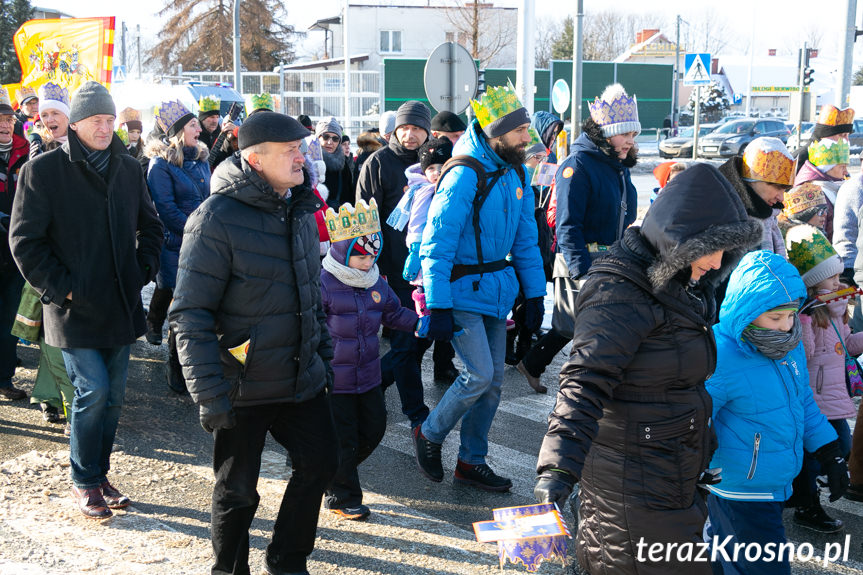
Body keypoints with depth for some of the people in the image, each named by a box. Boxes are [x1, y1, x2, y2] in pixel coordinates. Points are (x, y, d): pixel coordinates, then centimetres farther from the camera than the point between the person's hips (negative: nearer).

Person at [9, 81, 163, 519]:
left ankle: (99, 475, 26)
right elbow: (25, 241, -8)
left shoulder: (128, 168, 8)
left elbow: (150, 226, 20)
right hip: (75, 308, -5)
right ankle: (83, 482, 11)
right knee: (92, 390, -9)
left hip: (120, 304, 5)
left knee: (114, 394, 10)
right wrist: (60, 288, -12)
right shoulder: (43, 170, -7)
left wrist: (143, 271, 8)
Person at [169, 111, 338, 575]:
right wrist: (210, 396, -21)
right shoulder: (218, 217, -19)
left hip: (302, 377, 7)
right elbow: (190, 314, -19)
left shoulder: (299, 210, 6)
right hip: (243, 388, -7)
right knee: (237, 490, 9)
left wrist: (323, 355, 18)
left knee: (320, 462, 14)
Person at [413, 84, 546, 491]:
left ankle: (471, 461, 23)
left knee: (493, 380, 9)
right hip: (463, 291, -8)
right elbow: (436, 247, -19)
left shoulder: (516, 173, 6)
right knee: (479, 375, -12)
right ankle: (429, 434, 14)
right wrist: (438, 308, -21)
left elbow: (525, 239, 13)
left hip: (497, 291, 8)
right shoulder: (465, 176, -18)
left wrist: (534, 294, 10)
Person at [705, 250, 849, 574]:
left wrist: (830, 455, 16)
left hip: (774, 487, 7)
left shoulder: (788, 343, 0)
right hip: (739, 496, -7)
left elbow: (803, 401, 15)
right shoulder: (719, 359, -26)